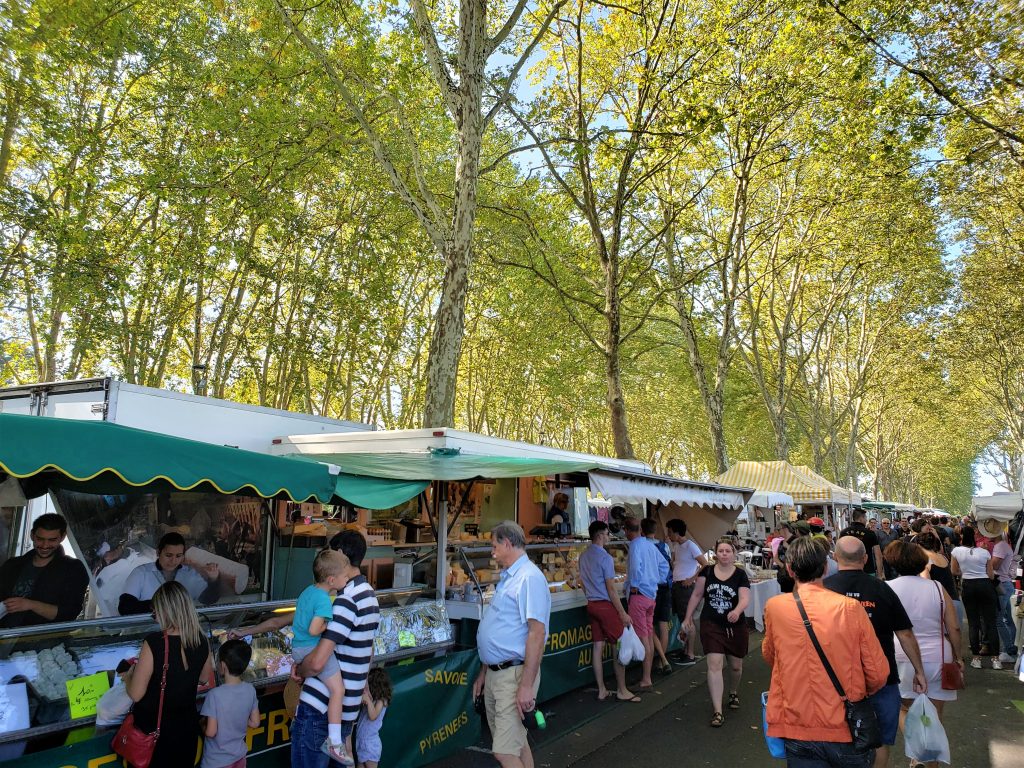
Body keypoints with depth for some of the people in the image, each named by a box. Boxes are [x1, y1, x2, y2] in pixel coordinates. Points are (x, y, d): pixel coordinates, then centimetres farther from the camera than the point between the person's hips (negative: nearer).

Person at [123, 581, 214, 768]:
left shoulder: (154, 643, -27)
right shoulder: (201, 641, -11)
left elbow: (136, 694, -20)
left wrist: (128, 675, -1)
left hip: (154, 728, -4)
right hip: (187, 724, 4)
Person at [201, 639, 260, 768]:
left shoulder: (215, 695, -25)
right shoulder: (250, 689, -10)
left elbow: (210, 732, -20)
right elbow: (255, 722, -2)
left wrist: (202, 725, -1)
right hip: (239, 756, 4)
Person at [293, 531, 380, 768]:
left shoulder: (346, 599, -19)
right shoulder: (370, 595, 10)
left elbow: (317, 663, -24)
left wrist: (299, 670, -4)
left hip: (318, 708, -8)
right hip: (346, 709, 9)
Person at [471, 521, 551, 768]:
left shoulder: (529, 578, -17)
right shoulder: (508, 578, 14)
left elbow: (537, 633, -23)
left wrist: (526, 685, -24)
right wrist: (484, 672, 22)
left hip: (514, 673, -10)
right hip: (495, 673, 10)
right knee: (516, 743, 17)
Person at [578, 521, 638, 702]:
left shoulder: (583, 556, 8)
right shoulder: (605, 558, -16)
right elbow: (611, 589, -16)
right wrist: (623, 613, -12)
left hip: (591, 605, 8)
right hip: (606, 605, -8)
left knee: (598, 646, 10)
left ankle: (601, 690, 15)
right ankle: (621, 690, 10)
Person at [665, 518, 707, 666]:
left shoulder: (690, 545, -13)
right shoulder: (676, 546, 12)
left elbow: (705, 565, -17)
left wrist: (692, 579, -16)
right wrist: (674, 575, 13)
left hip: (686, 586, -8)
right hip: (676, 585, 9)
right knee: (681, 619, 13)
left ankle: (691, 656, 2)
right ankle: (685, 651, 23)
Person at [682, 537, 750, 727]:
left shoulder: (740, 574, -7)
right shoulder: (707, 571, -2)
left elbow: (745, 599, -17)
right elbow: (696, 595, 4)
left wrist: (737, 611, -38)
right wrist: (688, 617, 2)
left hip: (735, 626, 0)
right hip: (711, 626, 0)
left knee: (736, 666, 16)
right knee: (714, 664, -11)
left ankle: (733, 692, 48)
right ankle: (717, 711, -6)